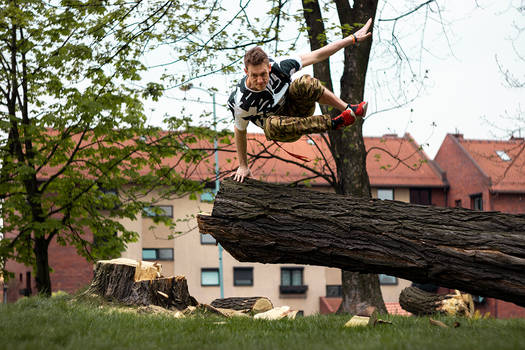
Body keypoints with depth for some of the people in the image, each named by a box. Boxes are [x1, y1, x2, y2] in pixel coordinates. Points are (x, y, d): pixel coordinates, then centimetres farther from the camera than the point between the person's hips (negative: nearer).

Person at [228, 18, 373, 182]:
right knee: (272, 125, -41)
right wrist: (243, 166, 0)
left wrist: (353, 38, -12)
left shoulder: (277, 67, -23)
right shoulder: (241, 103, -27)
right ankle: (334, 123, -33)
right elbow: (239, 131, -8)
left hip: (298, 107, 1)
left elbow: (317, 56, -15)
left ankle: (348, 109, -23)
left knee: (304, 82, -34)